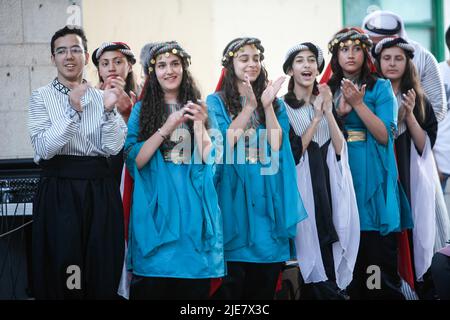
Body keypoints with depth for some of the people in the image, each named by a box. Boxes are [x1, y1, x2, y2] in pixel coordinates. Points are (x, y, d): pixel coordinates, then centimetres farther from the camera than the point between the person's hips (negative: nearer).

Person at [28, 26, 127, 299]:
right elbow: (44, 148, -11)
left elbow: (113, 147, -1)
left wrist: (108, 110, -15)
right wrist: (72, 110, -20)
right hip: (59, 190, -2)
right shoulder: (42, 97, 2)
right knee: (60, 274, -2)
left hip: (100, 190, 2)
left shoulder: (101, 97, 9)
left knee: (103, 274, 3)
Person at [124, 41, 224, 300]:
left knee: (195, 287, 1)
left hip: (193, 204, 2)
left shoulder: (198, 107, 12)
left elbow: (209, 159, 5)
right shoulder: (142, 110, 7)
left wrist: (199, 124, -8)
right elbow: (135, 161, -4)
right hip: (157, 205, -2)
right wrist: (167, 127, -13)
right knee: (155, 287, -4)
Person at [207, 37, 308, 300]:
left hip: (266, 195, 3)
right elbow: (223, 143, -9)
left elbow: (276, 145, -1)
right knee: (231, 284, -5)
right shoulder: (216, 102, 5)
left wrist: (267, 105, -10)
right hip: (233, 193, -3)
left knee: (265, 283, 3)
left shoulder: (276, 104, 13)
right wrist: (249, 106, -13)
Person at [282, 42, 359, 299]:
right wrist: (316, 116, -12)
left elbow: (340, 149, 2)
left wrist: (328, 112, -9)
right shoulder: (282, 106, -2)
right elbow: (292, 152, -11)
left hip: (331, 180, 4)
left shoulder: (327, 101, 12)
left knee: (332, 239, 2)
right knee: (310, 239, -5)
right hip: (302, 183, -4)